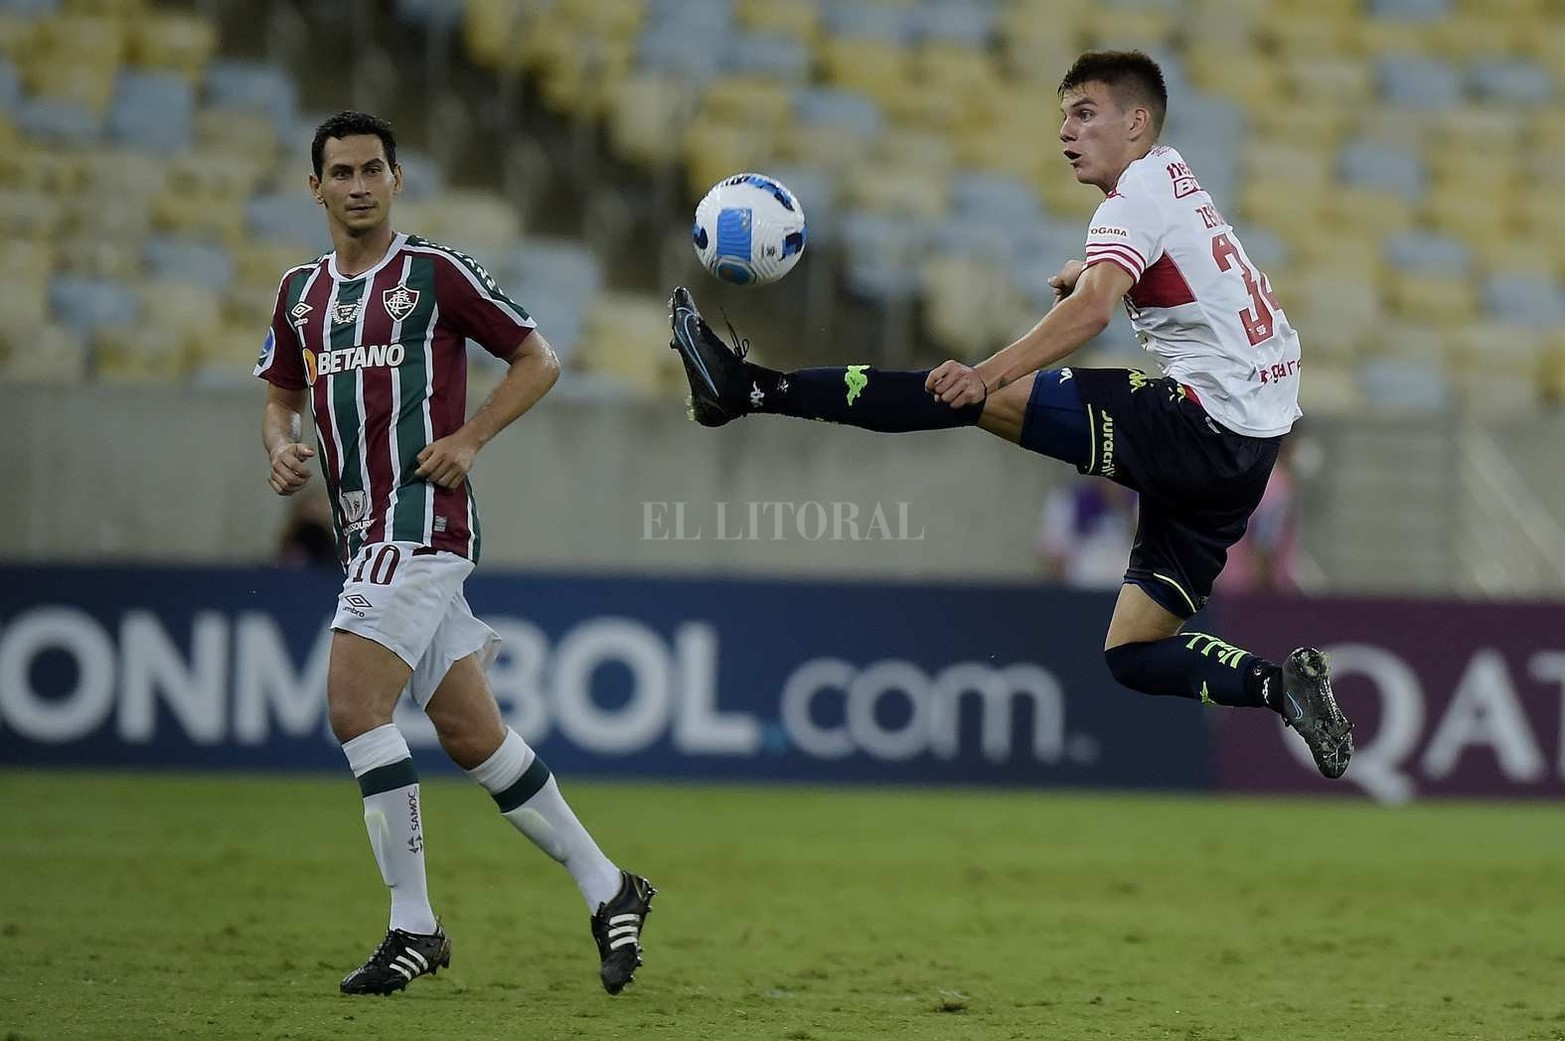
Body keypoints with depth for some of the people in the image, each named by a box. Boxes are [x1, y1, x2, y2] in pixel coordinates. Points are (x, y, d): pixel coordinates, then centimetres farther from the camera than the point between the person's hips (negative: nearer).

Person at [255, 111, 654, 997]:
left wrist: (468, 438, -11)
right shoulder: (302, 293, 14)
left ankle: (414, 926, -10)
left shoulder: (438, 274, -5)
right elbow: (282, 396, 25)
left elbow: (539, 359, 0)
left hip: (424, 519, -7)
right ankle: (608, 889, 18)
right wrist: (283, 445, 3)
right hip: (368, 536, 7)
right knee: (474, 736, 7)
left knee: (354, 705, -17)